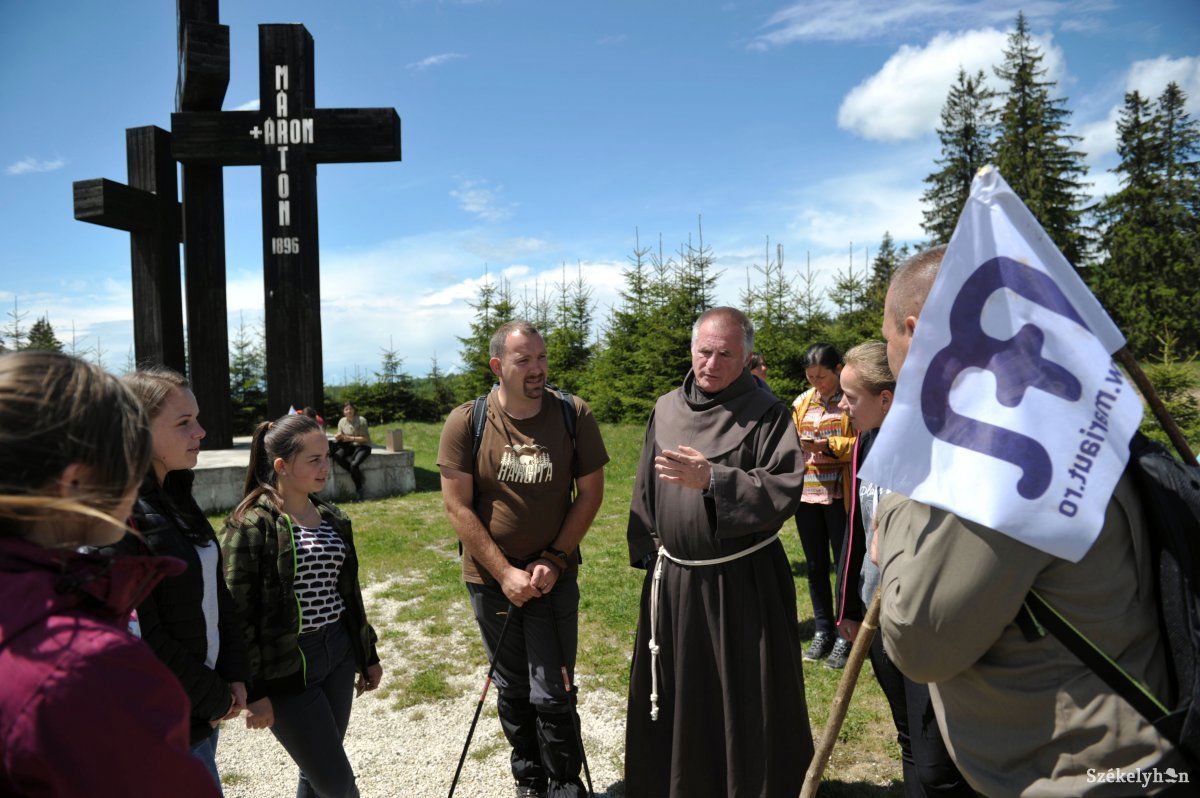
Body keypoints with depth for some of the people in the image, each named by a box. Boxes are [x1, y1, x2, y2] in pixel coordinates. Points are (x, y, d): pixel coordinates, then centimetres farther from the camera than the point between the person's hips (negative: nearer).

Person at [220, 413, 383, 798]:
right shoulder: (251, 525, -14)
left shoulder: (332, 518, 8)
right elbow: (237, 615, -13)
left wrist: (368, 655, 19)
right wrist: (253, 692, -13)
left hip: (338, 652, 6)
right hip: (287, 667, -6)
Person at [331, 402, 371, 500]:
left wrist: (350, 438, -21)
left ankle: (359, 489, -11)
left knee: (354, 464, -31)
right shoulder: (342, 421, 7)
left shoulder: (361, 420, -9)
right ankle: (358, 474, -16)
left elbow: (365, 438, -10)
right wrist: (338, 437, -16)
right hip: (349, 447, 5)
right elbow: (339, 437, 9)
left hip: (363, 446, -5)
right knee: (337, 456, -27)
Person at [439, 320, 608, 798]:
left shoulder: (574, 415, -8)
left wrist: (555, 561, -11)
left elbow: (590, 492, -4)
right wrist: (504, 572, -13)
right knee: (512, 691, 17)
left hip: (555, 578, -1)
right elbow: (457, 507, -9)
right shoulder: (466, 423, -10)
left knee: (553, 696, 0)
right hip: (491, 579, 1)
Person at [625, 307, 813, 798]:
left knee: (746, 697, 8)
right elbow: (646, 490, 13)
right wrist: (647, 552, 13)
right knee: (675, 695, 17)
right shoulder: (666, 410, 6)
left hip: (744, 582, -4)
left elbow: (785, 489, -17)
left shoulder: (766, 414, -8)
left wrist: (712, 479, -26)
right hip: (673, 581, 5)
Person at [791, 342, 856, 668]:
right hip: (806, 494, 5)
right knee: (816, 565, 13)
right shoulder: (802, 402, 12)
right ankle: (822, 631, 25)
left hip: (839, 495, -5)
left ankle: (844, 636, 15)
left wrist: (829, 445, -22)